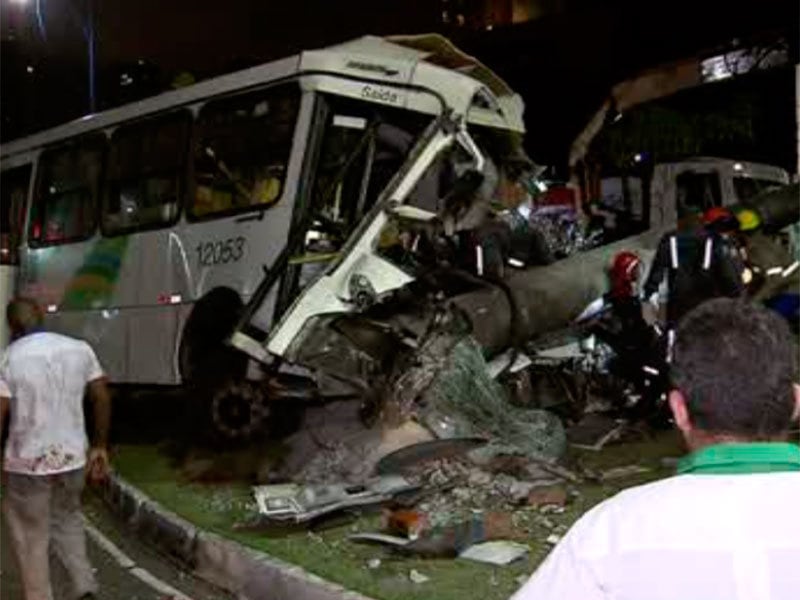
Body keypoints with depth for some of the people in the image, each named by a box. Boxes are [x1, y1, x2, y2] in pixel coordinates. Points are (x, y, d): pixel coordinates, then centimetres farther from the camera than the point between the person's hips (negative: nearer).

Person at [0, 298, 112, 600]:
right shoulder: (80, 349, 1)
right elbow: (103, 400, 4)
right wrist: (100, 447, 13)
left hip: (27, 463, -4)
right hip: (72, 457, 4)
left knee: (31, 538, 11)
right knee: (67, 521, 26)